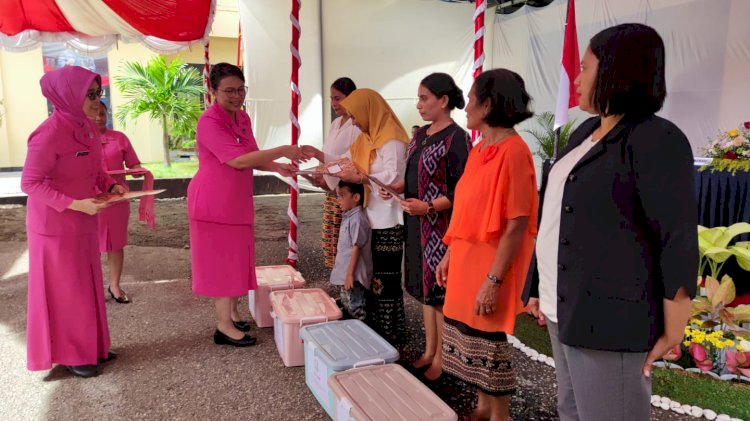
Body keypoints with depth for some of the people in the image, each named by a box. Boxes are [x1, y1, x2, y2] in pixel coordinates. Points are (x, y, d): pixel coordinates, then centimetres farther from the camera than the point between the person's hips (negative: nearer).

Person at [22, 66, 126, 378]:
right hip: (55, 225, -8)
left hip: (83, 223, 8)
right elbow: (30, 183, -19)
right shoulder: (49, 134, -22)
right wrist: (75, 204, -25)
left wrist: (110, 185, -4)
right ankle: (69, 355, 21)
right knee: (64, 289, 5)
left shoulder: (87, 127, 2)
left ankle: (89, 346, 32)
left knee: (88, 284, 16)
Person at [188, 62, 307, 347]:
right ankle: (224, 326, 11)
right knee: (220, 260, 0)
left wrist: (277, 168, -6)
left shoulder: (243, 118, 7)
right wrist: (282, 151, -29)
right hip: (214, 201, -8)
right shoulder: (209, 122, -19)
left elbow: (252, 157, 12)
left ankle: (232, 312, 32)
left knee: (236, 257, 16)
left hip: (238, 200, 8)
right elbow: (238, 160, -28)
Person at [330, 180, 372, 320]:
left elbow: (357, 248, -22)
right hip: (344, 275, 10)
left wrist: (350, 274, -21)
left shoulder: (357, 219, -19)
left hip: (353, 277, -10)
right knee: (347, 310, 20)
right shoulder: (348, 217, 10)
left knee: (356, 313, -2)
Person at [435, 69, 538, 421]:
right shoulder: (479, 150, 9)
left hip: (489, 267, -8)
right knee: (472, 340, 17)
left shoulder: (513, 151, -17)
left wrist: (493, 280, -21)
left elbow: (516, 226, -20)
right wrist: (449, 256, 17)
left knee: (489, 344, 4)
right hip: (466, 262, 8)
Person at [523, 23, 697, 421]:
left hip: (608, 317, -8)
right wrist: (541, 288, 15)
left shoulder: (654, 139, -13)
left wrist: (671, 334, -14)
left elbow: (679, 243, -16)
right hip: (567, 309, 8)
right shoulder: (585, 133, 12)